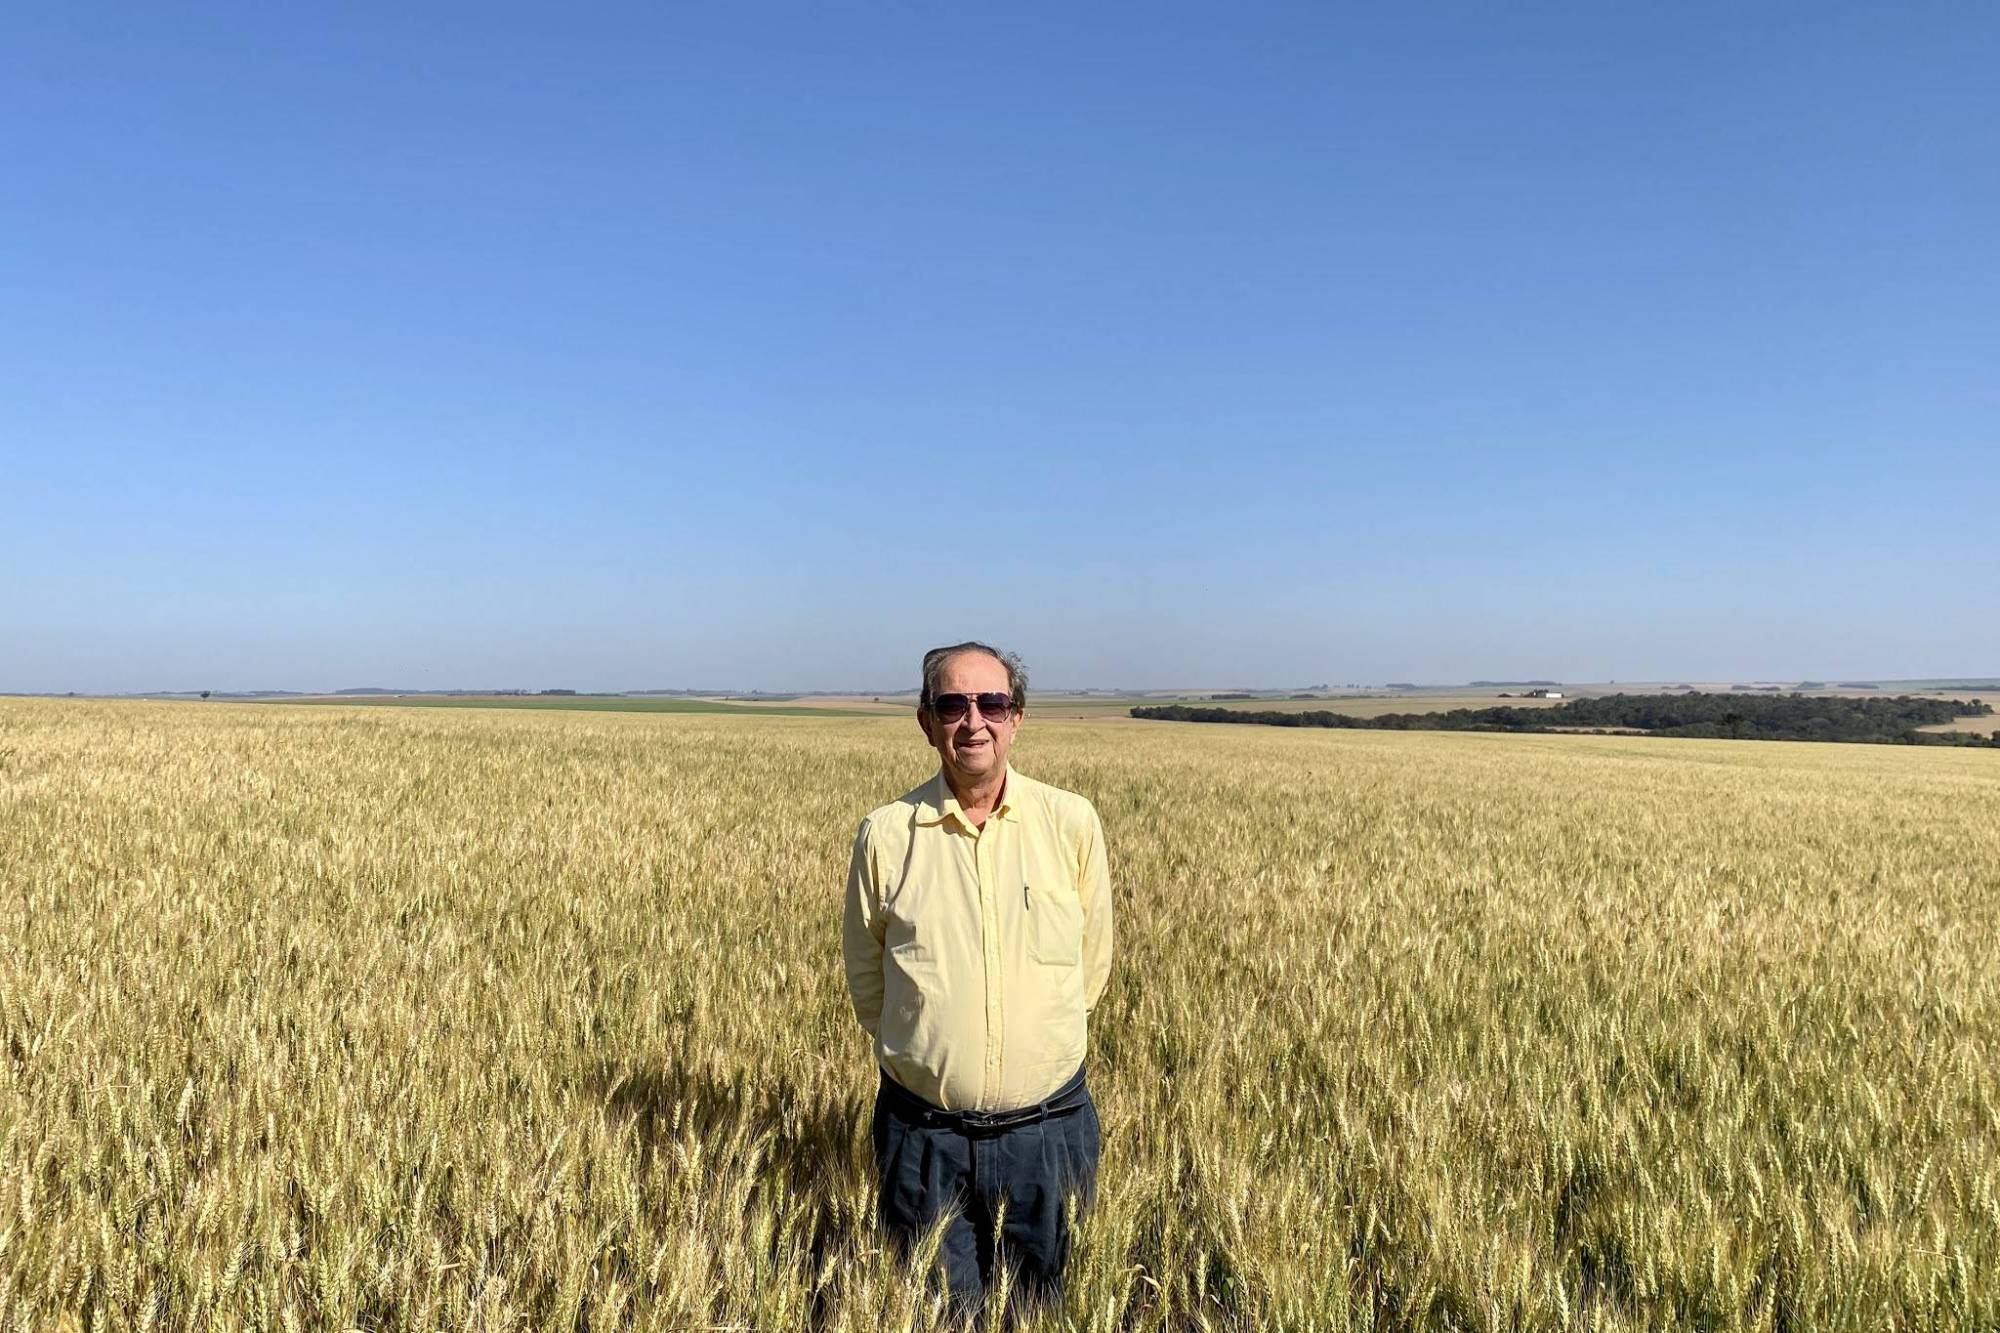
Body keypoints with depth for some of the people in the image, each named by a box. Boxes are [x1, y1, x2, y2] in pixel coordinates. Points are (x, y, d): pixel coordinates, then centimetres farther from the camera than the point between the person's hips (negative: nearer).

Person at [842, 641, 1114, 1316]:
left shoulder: (1072, 822, -6)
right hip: (923, 1133, 0)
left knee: (1046, 1311, 19)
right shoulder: (885, 835, -8)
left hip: (1048, 1128, 1)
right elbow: (864, 977, 7)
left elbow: (1092, 961, 8)